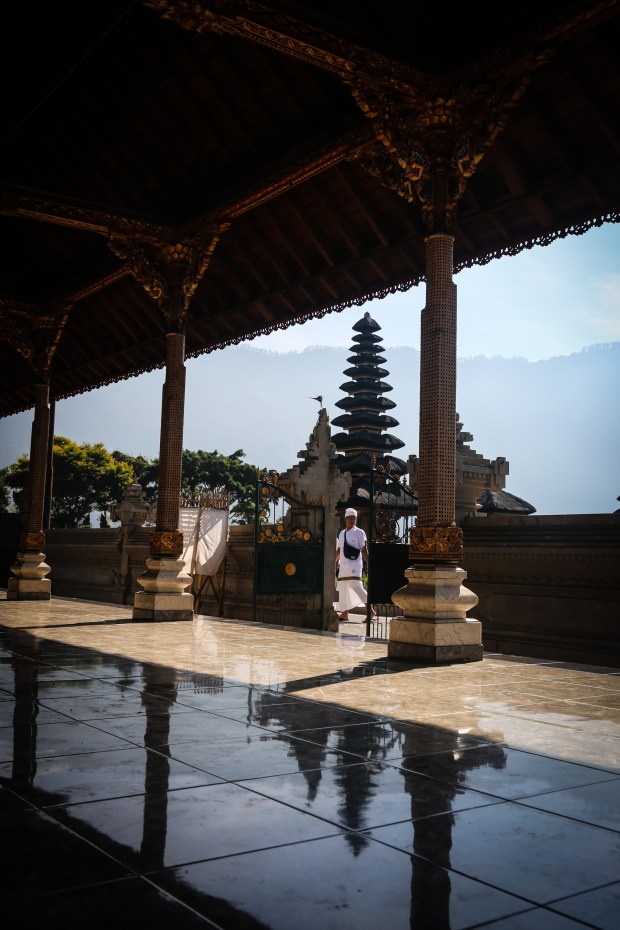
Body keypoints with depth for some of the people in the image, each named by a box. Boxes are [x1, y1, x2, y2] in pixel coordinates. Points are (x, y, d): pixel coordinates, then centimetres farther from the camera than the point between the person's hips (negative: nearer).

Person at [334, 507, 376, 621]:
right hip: (343, 565, 7)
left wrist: (368, 563, -15)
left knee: (356, 586, -17)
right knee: (342, 588, 7)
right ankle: (345, 613, 16)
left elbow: (364, 550, -7)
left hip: (354, 565, -7)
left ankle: (371, 611, -14)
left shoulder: (359, 533, -3)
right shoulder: (341, 533, 15)